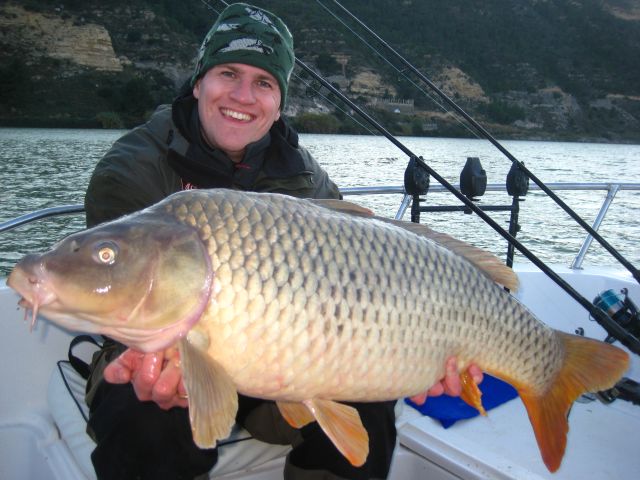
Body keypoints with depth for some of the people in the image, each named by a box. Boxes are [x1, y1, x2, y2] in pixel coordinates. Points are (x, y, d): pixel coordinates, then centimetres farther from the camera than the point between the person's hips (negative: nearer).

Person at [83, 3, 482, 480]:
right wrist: (151, 354, -46)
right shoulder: (131, 169, -14)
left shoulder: (306, 180, -4)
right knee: (150, 430, -34)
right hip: (154, 363, -2)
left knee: (366, 406, -19)